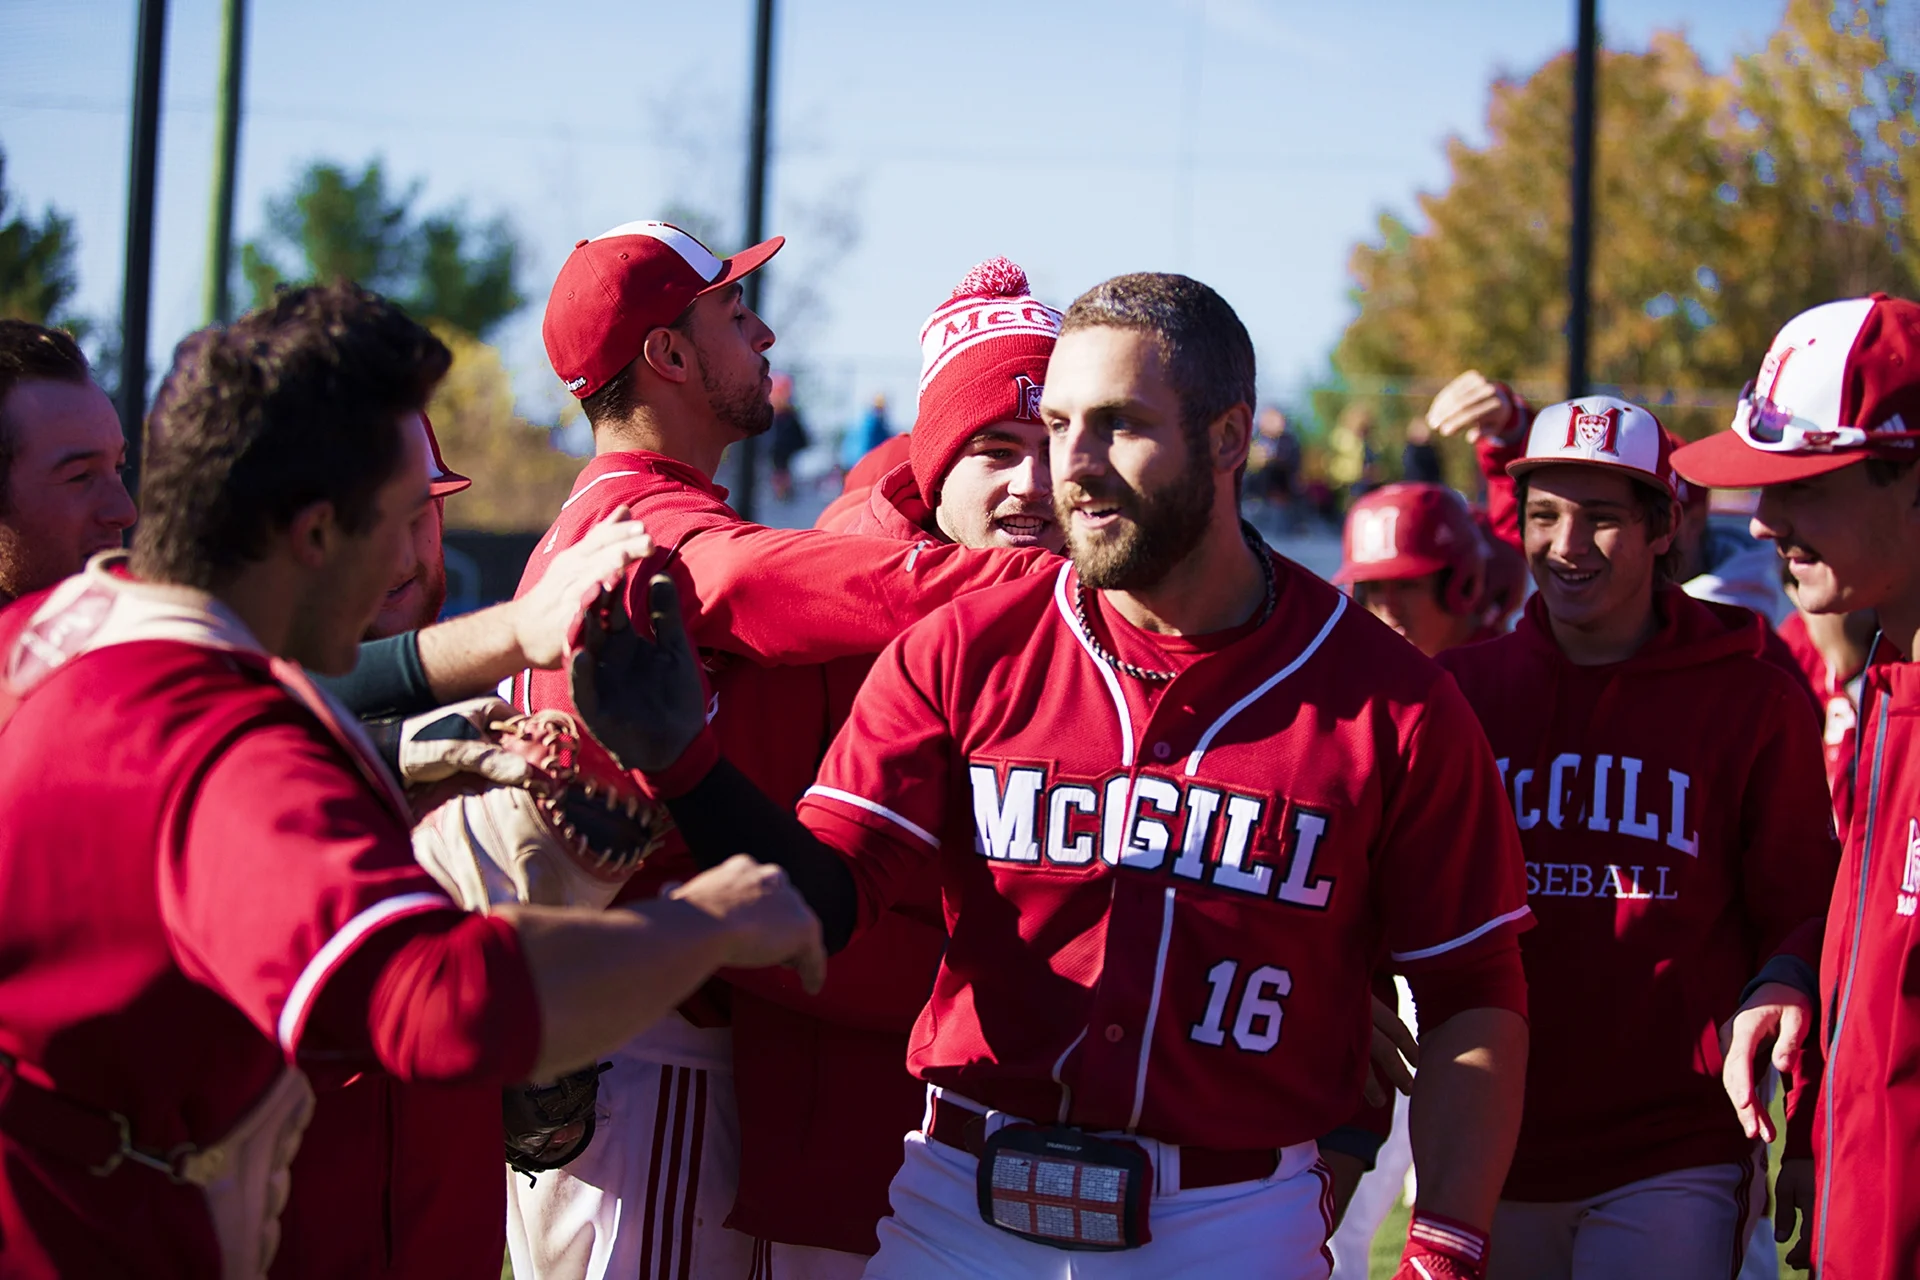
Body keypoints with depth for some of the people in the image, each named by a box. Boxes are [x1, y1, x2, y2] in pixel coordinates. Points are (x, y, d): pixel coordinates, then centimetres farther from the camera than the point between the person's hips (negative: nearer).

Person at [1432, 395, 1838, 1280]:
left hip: (1673, 1165, -3)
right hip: (1495, 1158, 3)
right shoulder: (1461, 690, 6)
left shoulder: (1753, 702, -1)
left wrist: (1809, 1139, -1)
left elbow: (1800, 927, 1)